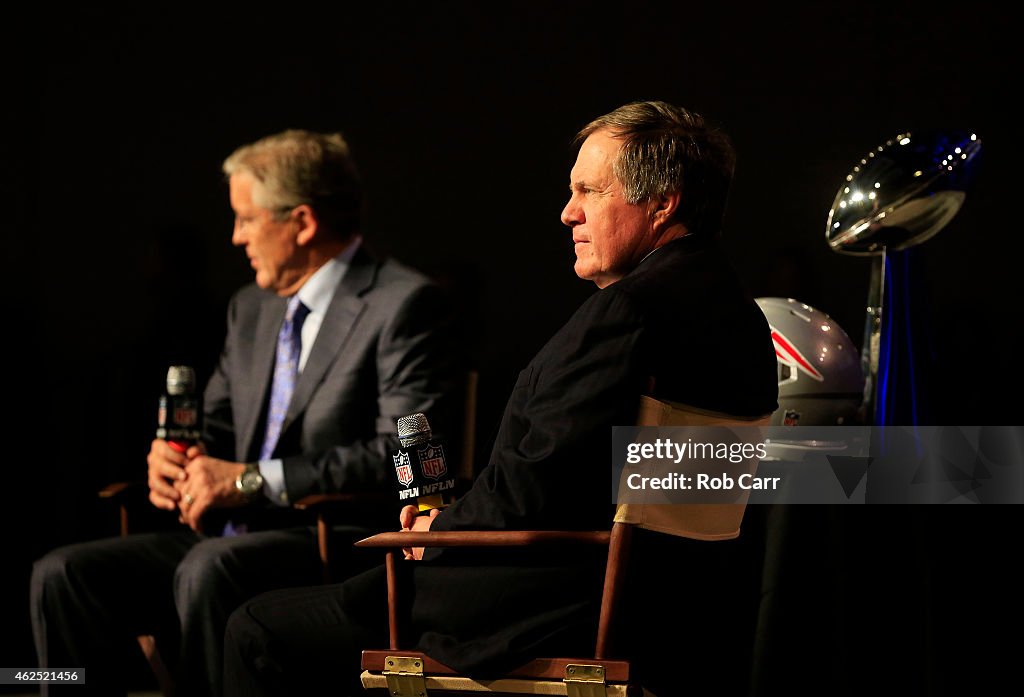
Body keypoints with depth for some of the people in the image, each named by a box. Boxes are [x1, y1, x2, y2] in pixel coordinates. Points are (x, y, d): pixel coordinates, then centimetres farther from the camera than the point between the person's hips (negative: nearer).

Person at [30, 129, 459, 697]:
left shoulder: (403, 304, -6)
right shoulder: (252, 308, 19)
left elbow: (405, 453, -17)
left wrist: (254, 480, -17)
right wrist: (171, 457, 1)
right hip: (231, 535, 8)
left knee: (208, 571, -36)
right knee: (63, 575, -10)